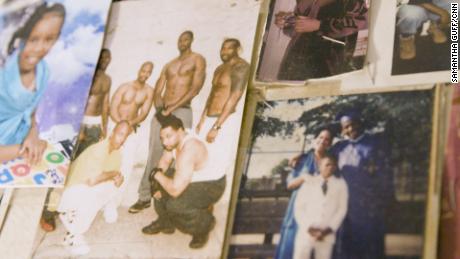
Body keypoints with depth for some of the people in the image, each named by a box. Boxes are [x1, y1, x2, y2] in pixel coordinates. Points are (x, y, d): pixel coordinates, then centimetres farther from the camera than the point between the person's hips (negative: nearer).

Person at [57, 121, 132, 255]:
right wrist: (113, 174, -21)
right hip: (76, 188, -9)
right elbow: (92, 180, -38)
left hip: (93, 187, 9)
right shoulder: (97, 151, -28)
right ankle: (73, 236, -21)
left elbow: (116, 175, 5)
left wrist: (118, 178, -20)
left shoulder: (117, 152, -2)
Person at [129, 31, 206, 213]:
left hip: (181, 112, -5)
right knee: (154, 154, 1)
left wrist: (171, 109, -13)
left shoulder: (197, 60, 4)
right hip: (161, 112, 5)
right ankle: (145, 197, 2)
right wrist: (158, 103, -8)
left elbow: (195, 89, -8)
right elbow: (157, 91, 17)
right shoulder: (169, 65, 21)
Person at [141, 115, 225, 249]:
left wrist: (157, 174, -21)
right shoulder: (175, 140, -9)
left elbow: (175, 189, -38)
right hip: (194, 179, 9)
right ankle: (165, 222, 25)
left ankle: (204, 224, 0)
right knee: (159, 187, 6)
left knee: (174, 205, -26)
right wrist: (159, 180, -5)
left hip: (212, 186, -9)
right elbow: (164, 162, 11)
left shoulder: (188, 150, -36)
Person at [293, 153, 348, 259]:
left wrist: (330, 229, -5)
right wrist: (309, 228, -9)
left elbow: (342, 209, 6)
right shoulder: (309, 182, 6)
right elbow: (299, 208, 3)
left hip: (326, 235, 1)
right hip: (306, 233, -1)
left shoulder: (340, 184, 9)